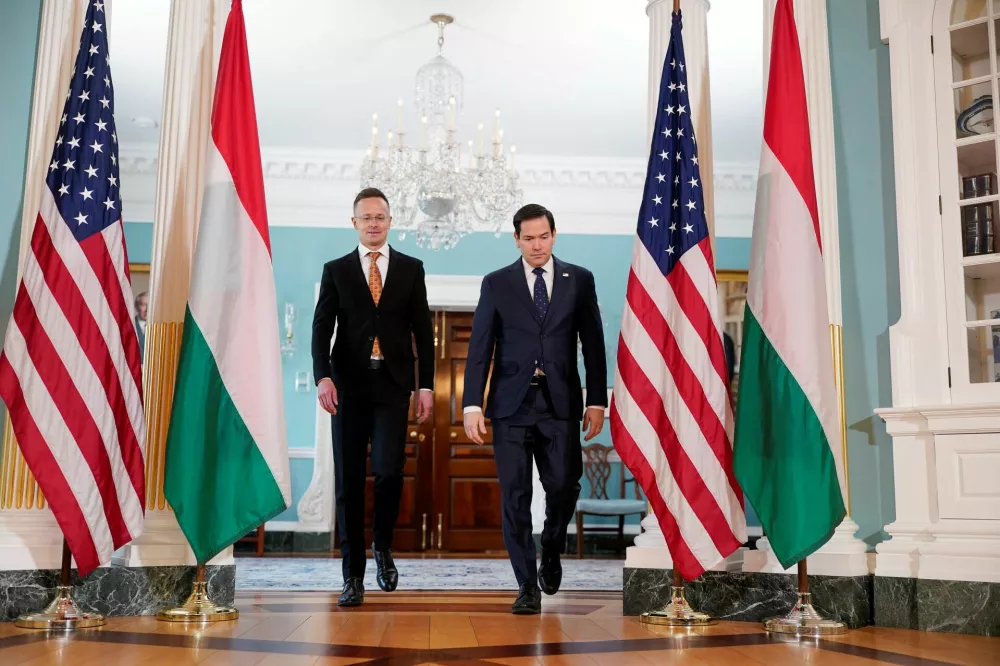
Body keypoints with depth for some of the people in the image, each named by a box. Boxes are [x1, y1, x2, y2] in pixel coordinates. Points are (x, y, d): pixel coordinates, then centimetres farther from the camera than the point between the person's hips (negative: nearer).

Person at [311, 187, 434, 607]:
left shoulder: (411, 269, 10)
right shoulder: (336, 270, 9)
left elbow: (423, 331, 8)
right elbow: (321, 328, 2)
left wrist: (426, 385, 1)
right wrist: (323, 377, -13)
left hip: (393, 385, 0)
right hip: (348, 386, 1)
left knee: (389, 470, -13)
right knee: (349, 480, 2)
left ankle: (383, 546, 16)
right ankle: (353, 575, 12)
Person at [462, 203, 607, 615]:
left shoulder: (579, 280, 7)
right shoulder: (496, 284, 6)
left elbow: (593, 344, 8)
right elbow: (480, 348, 3)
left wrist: (597, 401, 2)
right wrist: (473, 404, -5)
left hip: (560, 403, 0)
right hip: (511, 404, 0)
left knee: (564, 487, -5)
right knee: (515, 496, -1)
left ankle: (551, 553, 26)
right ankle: (528, 586, 10)